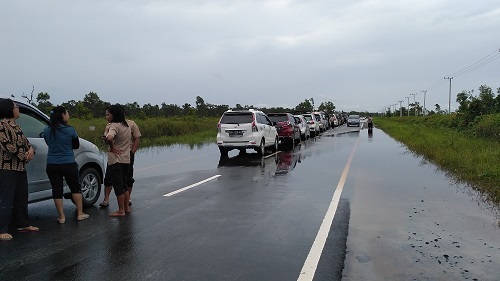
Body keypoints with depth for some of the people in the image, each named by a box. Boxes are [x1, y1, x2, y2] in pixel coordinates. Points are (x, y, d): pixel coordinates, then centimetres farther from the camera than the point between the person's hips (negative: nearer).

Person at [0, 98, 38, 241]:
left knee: (21, 197, 15)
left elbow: (25, 141, 15)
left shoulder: (15, 125, 15)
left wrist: (31, 150, -7)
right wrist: (24, 155, -12)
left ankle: (23, 224, 27)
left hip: (20, 167, 9)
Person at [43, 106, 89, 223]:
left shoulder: (47, 130, 0)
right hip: (68, 164, -2)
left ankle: (61, 217, 13)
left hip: (52, 165, 3)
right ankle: (80, 213, 18)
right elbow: (76, 145, 2)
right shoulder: (70, 130, -10)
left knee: (57, 190, 9)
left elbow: (49, 144, 15)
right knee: (75, 188, 13)